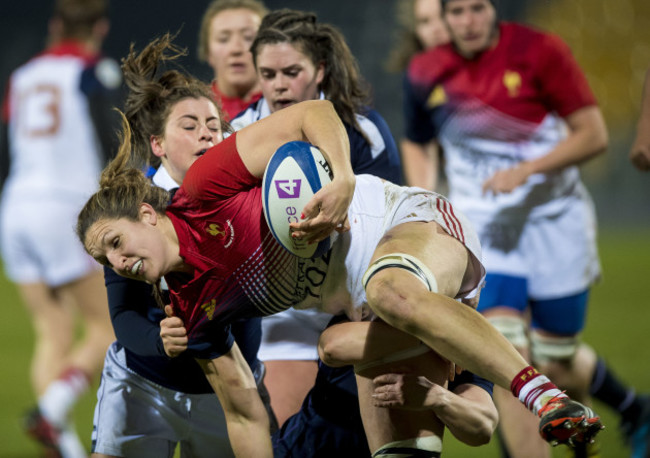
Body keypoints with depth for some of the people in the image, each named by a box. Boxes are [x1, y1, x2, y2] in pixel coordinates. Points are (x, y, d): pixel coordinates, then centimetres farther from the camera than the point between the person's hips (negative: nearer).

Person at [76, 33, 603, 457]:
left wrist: (343, 180, -30)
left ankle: (542, 392, -50)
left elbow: (314, 113, -12)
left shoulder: (201, 193, -11)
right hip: (361, 306, 7)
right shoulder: (191, 312, 7)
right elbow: (244, 414, 12)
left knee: (393, 294, -42)